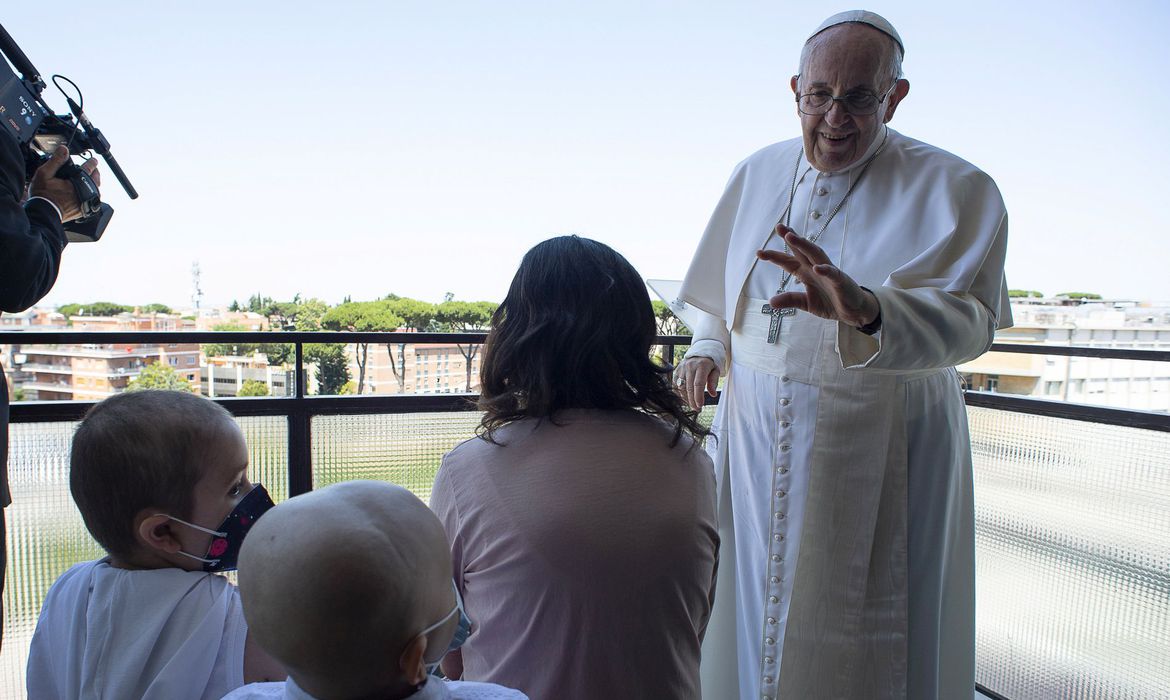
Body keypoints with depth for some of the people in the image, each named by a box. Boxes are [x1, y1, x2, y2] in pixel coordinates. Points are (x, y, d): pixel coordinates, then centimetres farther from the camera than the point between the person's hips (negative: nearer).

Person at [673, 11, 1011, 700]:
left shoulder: (955, 190, -9)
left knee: (859, 641, 7)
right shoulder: (757, 174, 6)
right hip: (756, 437, 4)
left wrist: (866, 310, -42)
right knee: (753, 612, 16)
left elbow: (969, 317, -24)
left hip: (880, 446, -4)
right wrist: (708, 350, 2)